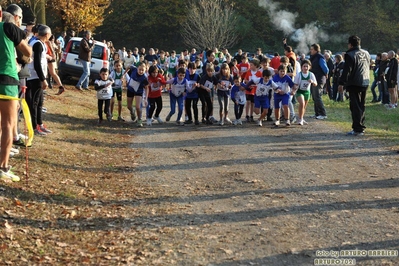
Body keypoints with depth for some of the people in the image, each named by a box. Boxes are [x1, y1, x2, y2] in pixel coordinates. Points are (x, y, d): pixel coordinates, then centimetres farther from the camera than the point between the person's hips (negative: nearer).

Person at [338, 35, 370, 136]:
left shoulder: (350, 55, -12)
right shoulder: (366, 54, 10)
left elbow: (346, 70, -16)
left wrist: (341, 83, -14)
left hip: (354, 84, -7)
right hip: (365, 83, 7)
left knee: (355, 107, -5)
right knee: (361, 106, 15)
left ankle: (357, 129, -8)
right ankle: (361, 127, 21)